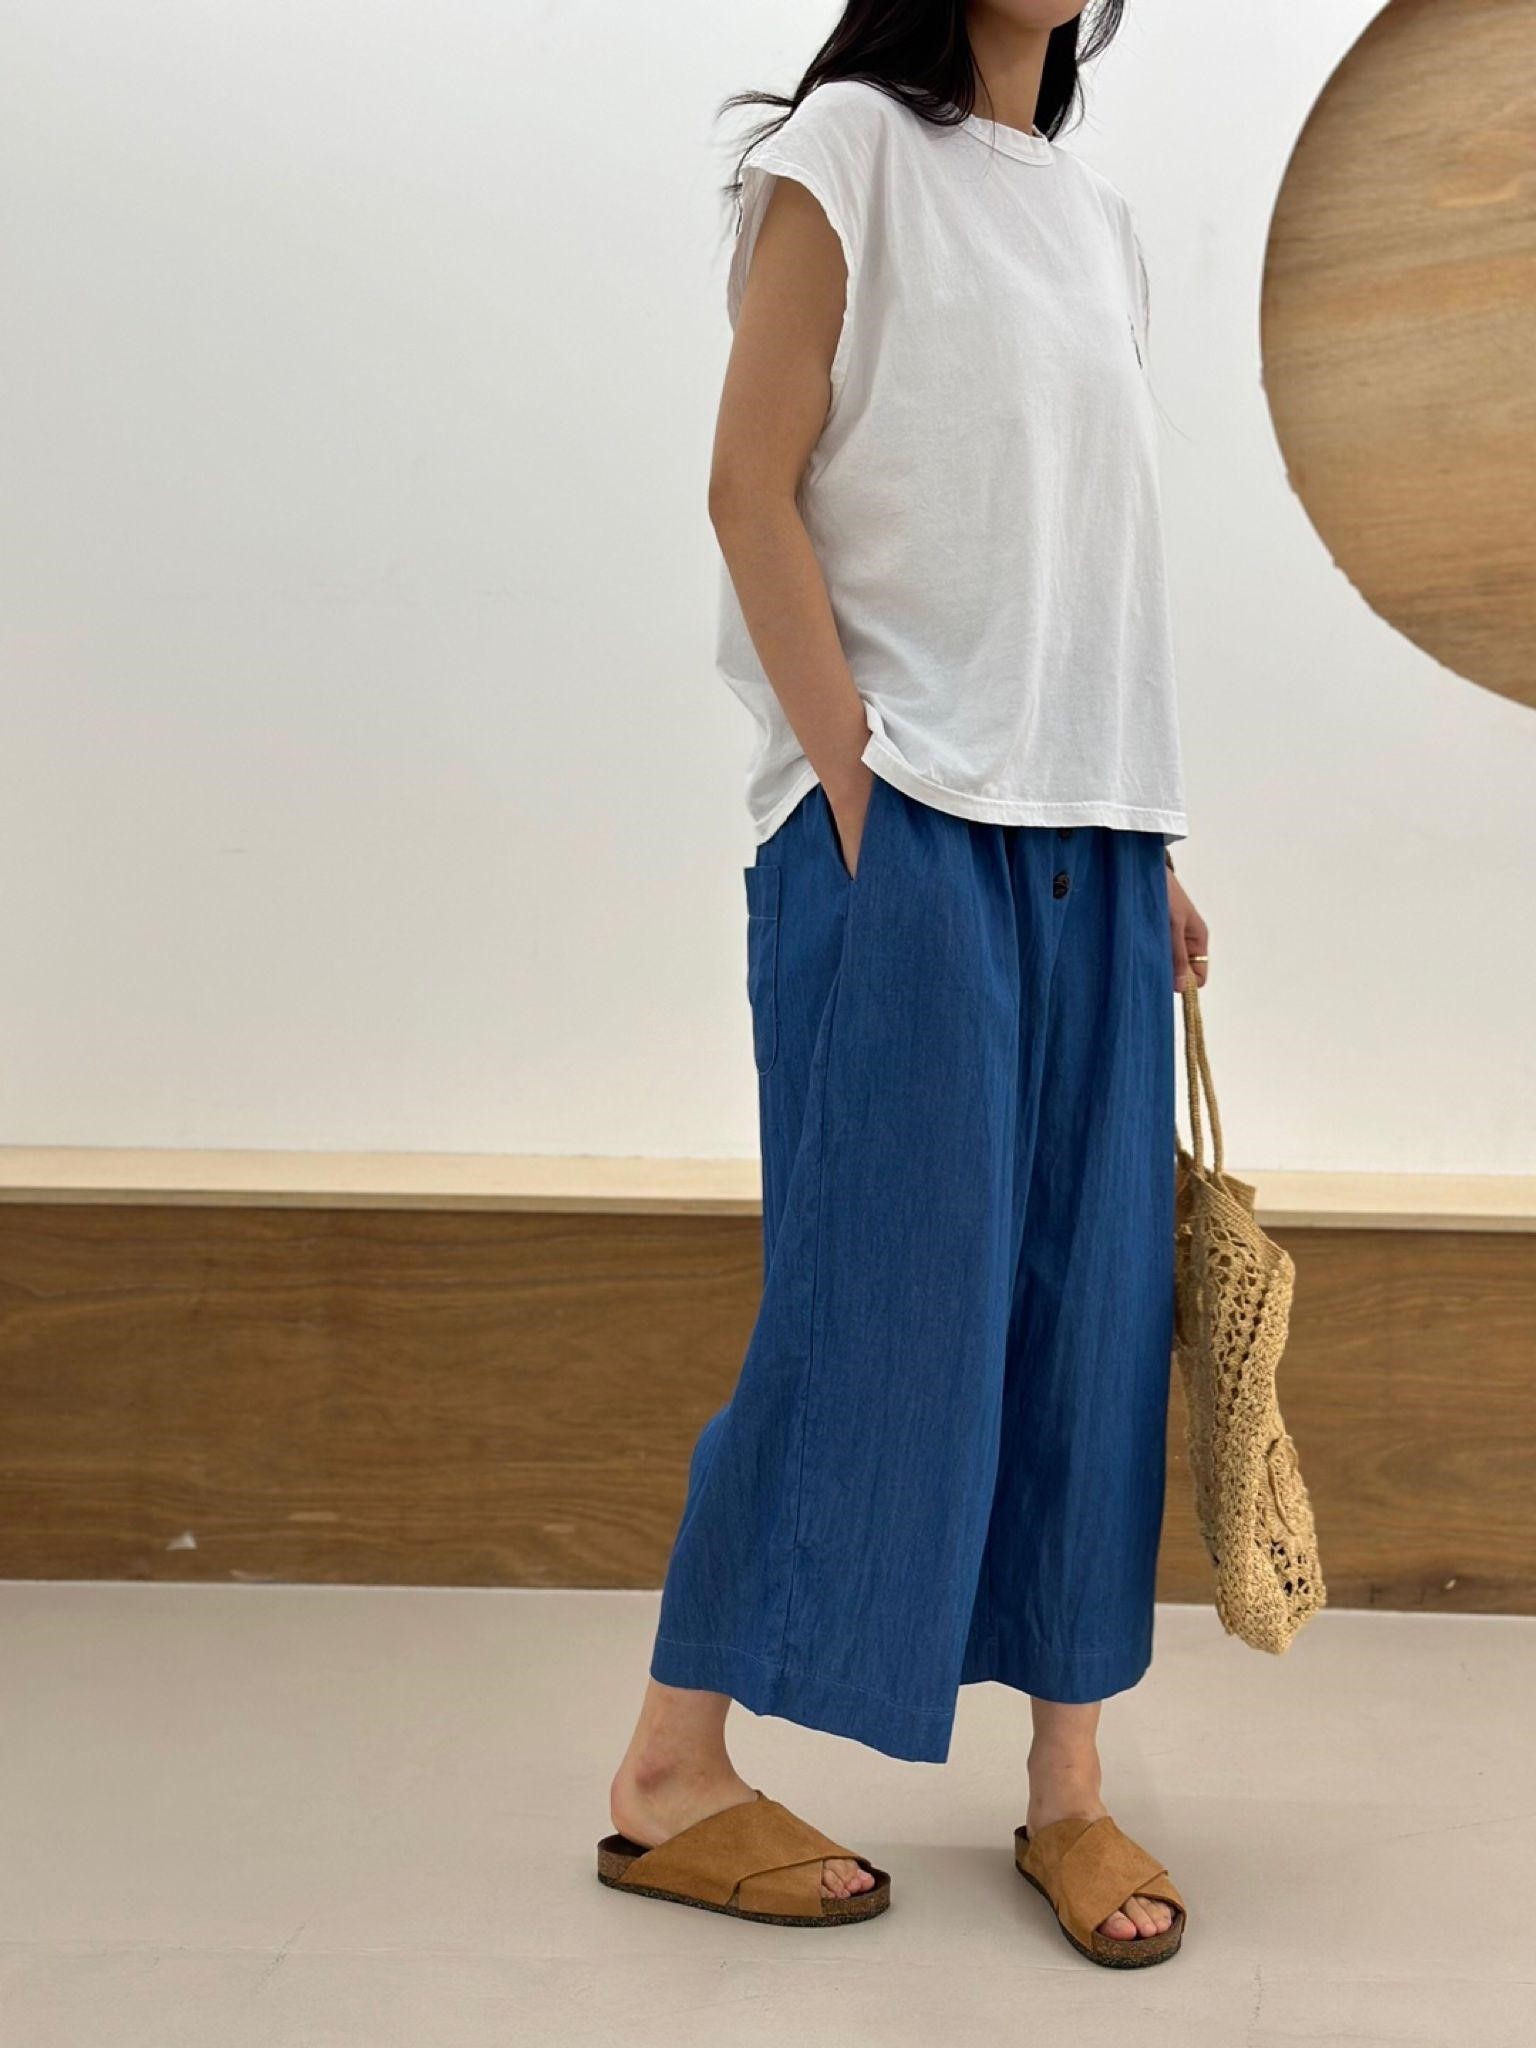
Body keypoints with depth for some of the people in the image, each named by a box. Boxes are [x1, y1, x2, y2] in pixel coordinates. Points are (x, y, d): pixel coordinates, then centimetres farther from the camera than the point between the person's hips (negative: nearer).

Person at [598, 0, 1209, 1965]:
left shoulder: (1096, 214, 20)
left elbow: (1098, 554, 18)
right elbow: (752, 490, -7)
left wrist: (1152, 844, 11)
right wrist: (860, 789, -14)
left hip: (1091, 835, 6)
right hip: (908, 813, -6)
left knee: (1090, 1295, 4)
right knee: (878, 1287, -6)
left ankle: (1069, 1782, 14)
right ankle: (672, 1773, 7)